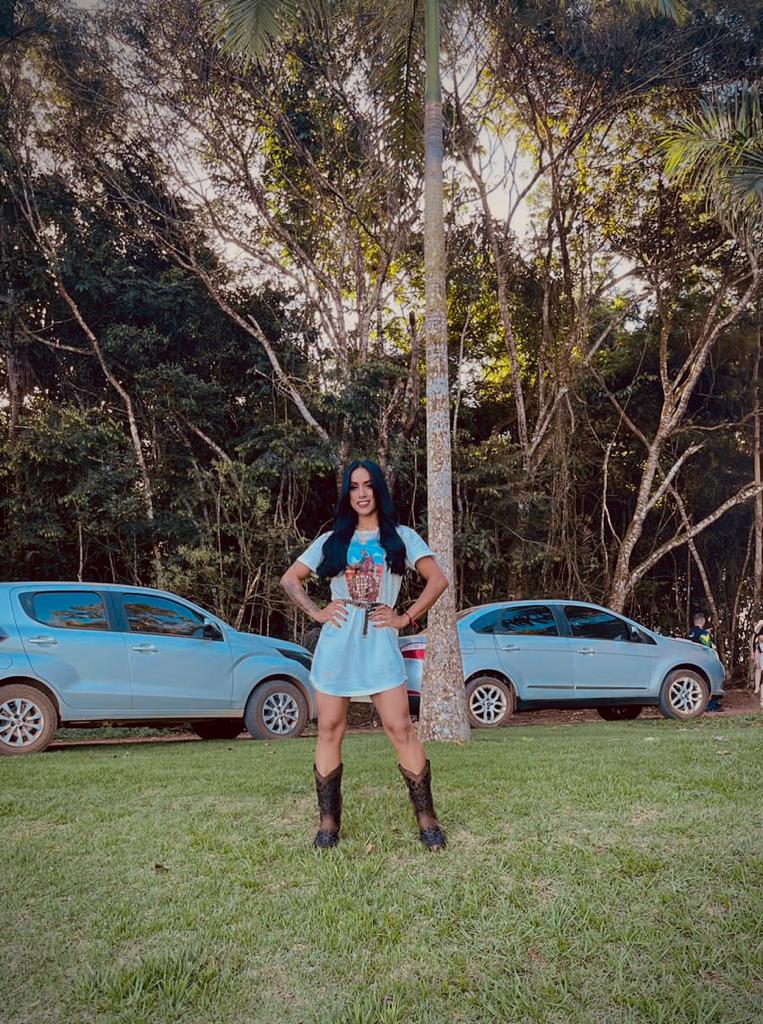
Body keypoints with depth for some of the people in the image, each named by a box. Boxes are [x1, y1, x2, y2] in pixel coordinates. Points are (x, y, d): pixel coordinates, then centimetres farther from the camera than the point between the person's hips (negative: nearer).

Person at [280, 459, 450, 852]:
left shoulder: (400, 536, 7)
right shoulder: (331, 540, 10)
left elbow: (437, 579, 3)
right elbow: (290, 579, 15)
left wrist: (406, 617, -4)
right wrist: (316, 612, 1)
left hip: (380, 644, -2)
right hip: (335, 645, 2)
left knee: (400, 730, -6)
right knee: (329, 732, 4)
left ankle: (426, 818, 6)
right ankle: (329, 822, 14)